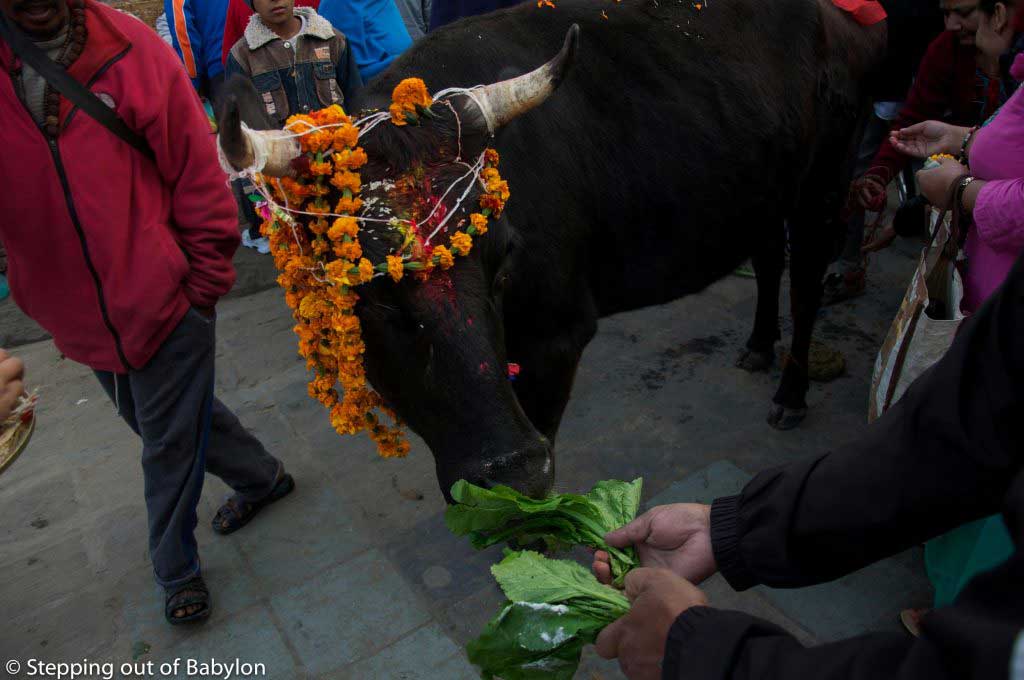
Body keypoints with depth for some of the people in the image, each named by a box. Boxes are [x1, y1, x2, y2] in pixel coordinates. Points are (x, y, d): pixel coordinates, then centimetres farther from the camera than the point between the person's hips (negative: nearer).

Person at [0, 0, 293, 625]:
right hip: (81, 320, 4)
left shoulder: (137, 54, -13)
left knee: (170, 446, 12)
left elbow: (201, 181, -10)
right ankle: (262, 478, 49)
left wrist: (202, 287, -8)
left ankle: (176, 568, 37)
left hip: (164, 306, -4)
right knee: (162, 426, 23)